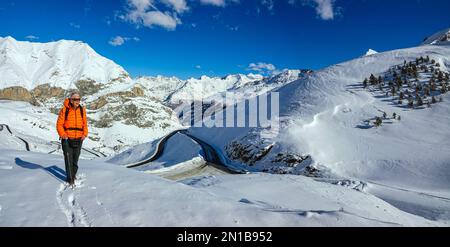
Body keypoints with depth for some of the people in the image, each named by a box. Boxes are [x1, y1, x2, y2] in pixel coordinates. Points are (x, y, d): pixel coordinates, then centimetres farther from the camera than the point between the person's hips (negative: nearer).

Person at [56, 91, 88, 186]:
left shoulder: (82, 110, 3)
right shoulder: (64, 110, -7)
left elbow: (85, 123, 10)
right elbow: (59, 124, -3)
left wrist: (85, 134, -3)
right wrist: (62, 134, -16)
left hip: (78, 139, 3)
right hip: (67, 139, -3)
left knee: (75, 159, 14)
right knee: (68, 159, -3)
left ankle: (73, 175, 33)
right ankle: (70, 179, 8)